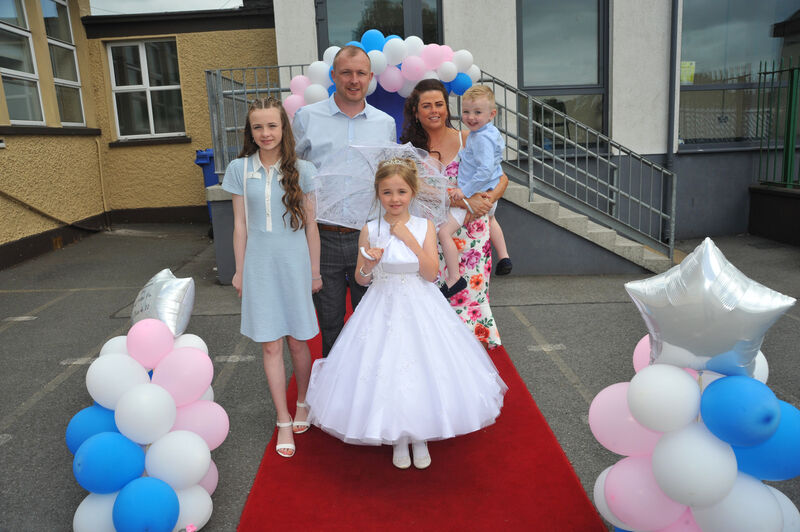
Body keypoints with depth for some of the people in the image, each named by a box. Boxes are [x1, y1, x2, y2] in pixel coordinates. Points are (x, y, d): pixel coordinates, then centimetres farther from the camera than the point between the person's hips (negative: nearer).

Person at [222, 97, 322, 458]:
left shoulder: (301, 170, -2)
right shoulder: (240, 169, 1)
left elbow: (310, 225, 2)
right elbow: (240, 225, 5)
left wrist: (315, 270, 4)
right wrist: (239, 270, 6)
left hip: (294, 263, -1)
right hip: (259, 263, 1)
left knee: (297, 342, 8)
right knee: (270, 345, 4)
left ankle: (302, 404, 34)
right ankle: (284, 421, 17)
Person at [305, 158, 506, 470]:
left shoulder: (424, 227, -3)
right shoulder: (370, 230, -2)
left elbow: (431, 274, -11)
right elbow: (361, 279, 3)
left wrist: (409, 239, -18)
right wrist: (368, 263, -19)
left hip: (419, 307, 0)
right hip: (382, 307, 0)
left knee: (421, 368, 3)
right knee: (385, 369, 4)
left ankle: (420, 437, 27)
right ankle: (397, 438, 27)